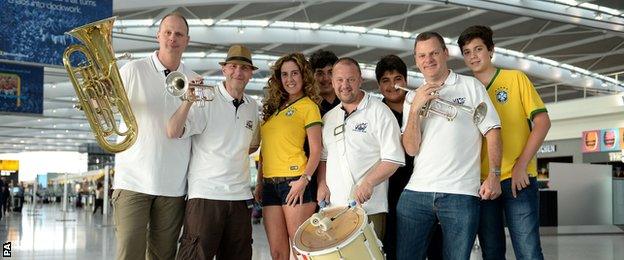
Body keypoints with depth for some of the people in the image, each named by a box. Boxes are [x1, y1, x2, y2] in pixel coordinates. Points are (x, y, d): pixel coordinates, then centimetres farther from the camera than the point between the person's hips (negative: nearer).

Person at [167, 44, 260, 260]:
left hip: (241, 196, 6)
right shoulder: (206, 99, -5)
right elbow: (173, 132, -17)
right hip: (206, 194, -6)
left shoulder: (252, 106, 12)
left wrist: (234, 154, 13)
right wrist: (188, 100, -30)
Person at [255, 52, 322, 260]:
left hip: (294, 182, -6)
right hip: (270, 184, 6)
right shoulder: (273, 107, 19)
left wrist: (305, 179, -17)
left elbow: (316, 149, -5)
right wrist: (260, 182, 16)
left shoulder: (308, 105, 1)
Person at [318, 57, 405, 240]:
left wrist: (368, 183, -19)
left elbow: (393, 159, -7)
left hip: (369, 207, -5)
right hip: (334, 207, 5)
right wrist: (322, 184, 7)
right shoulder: (329, 118, 17)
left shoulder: (379, 112, -2)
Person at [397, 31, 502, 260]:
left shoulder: (470, 86, 7)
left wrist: (494, 175, -8)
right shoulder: (413, 98, 14)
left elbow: (492, 131, 3)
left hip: (460, 194, -2)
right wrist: (415, 109, -8)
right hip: (416, 192, 3)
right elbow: (411, 149, 4)